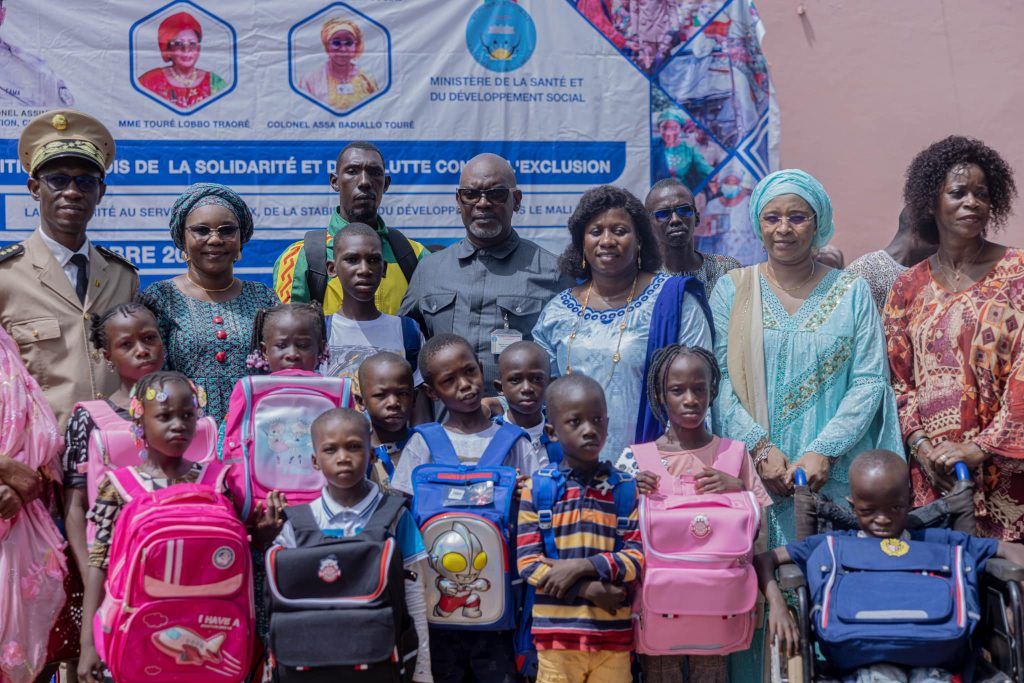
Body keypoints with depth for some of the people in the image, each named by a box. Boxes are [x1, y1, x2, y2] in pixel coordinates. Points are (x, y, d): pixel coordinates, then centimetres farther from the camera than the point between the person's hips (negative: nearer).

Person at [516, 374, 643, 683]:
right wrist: (587, 590, -15)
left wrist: (582, 567, -15)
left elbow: (639, 557, -2)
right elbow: (527, 563, -6)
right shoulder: (536, 488, -1)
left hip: (613, 637, 1)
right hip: (556, 636, -1)